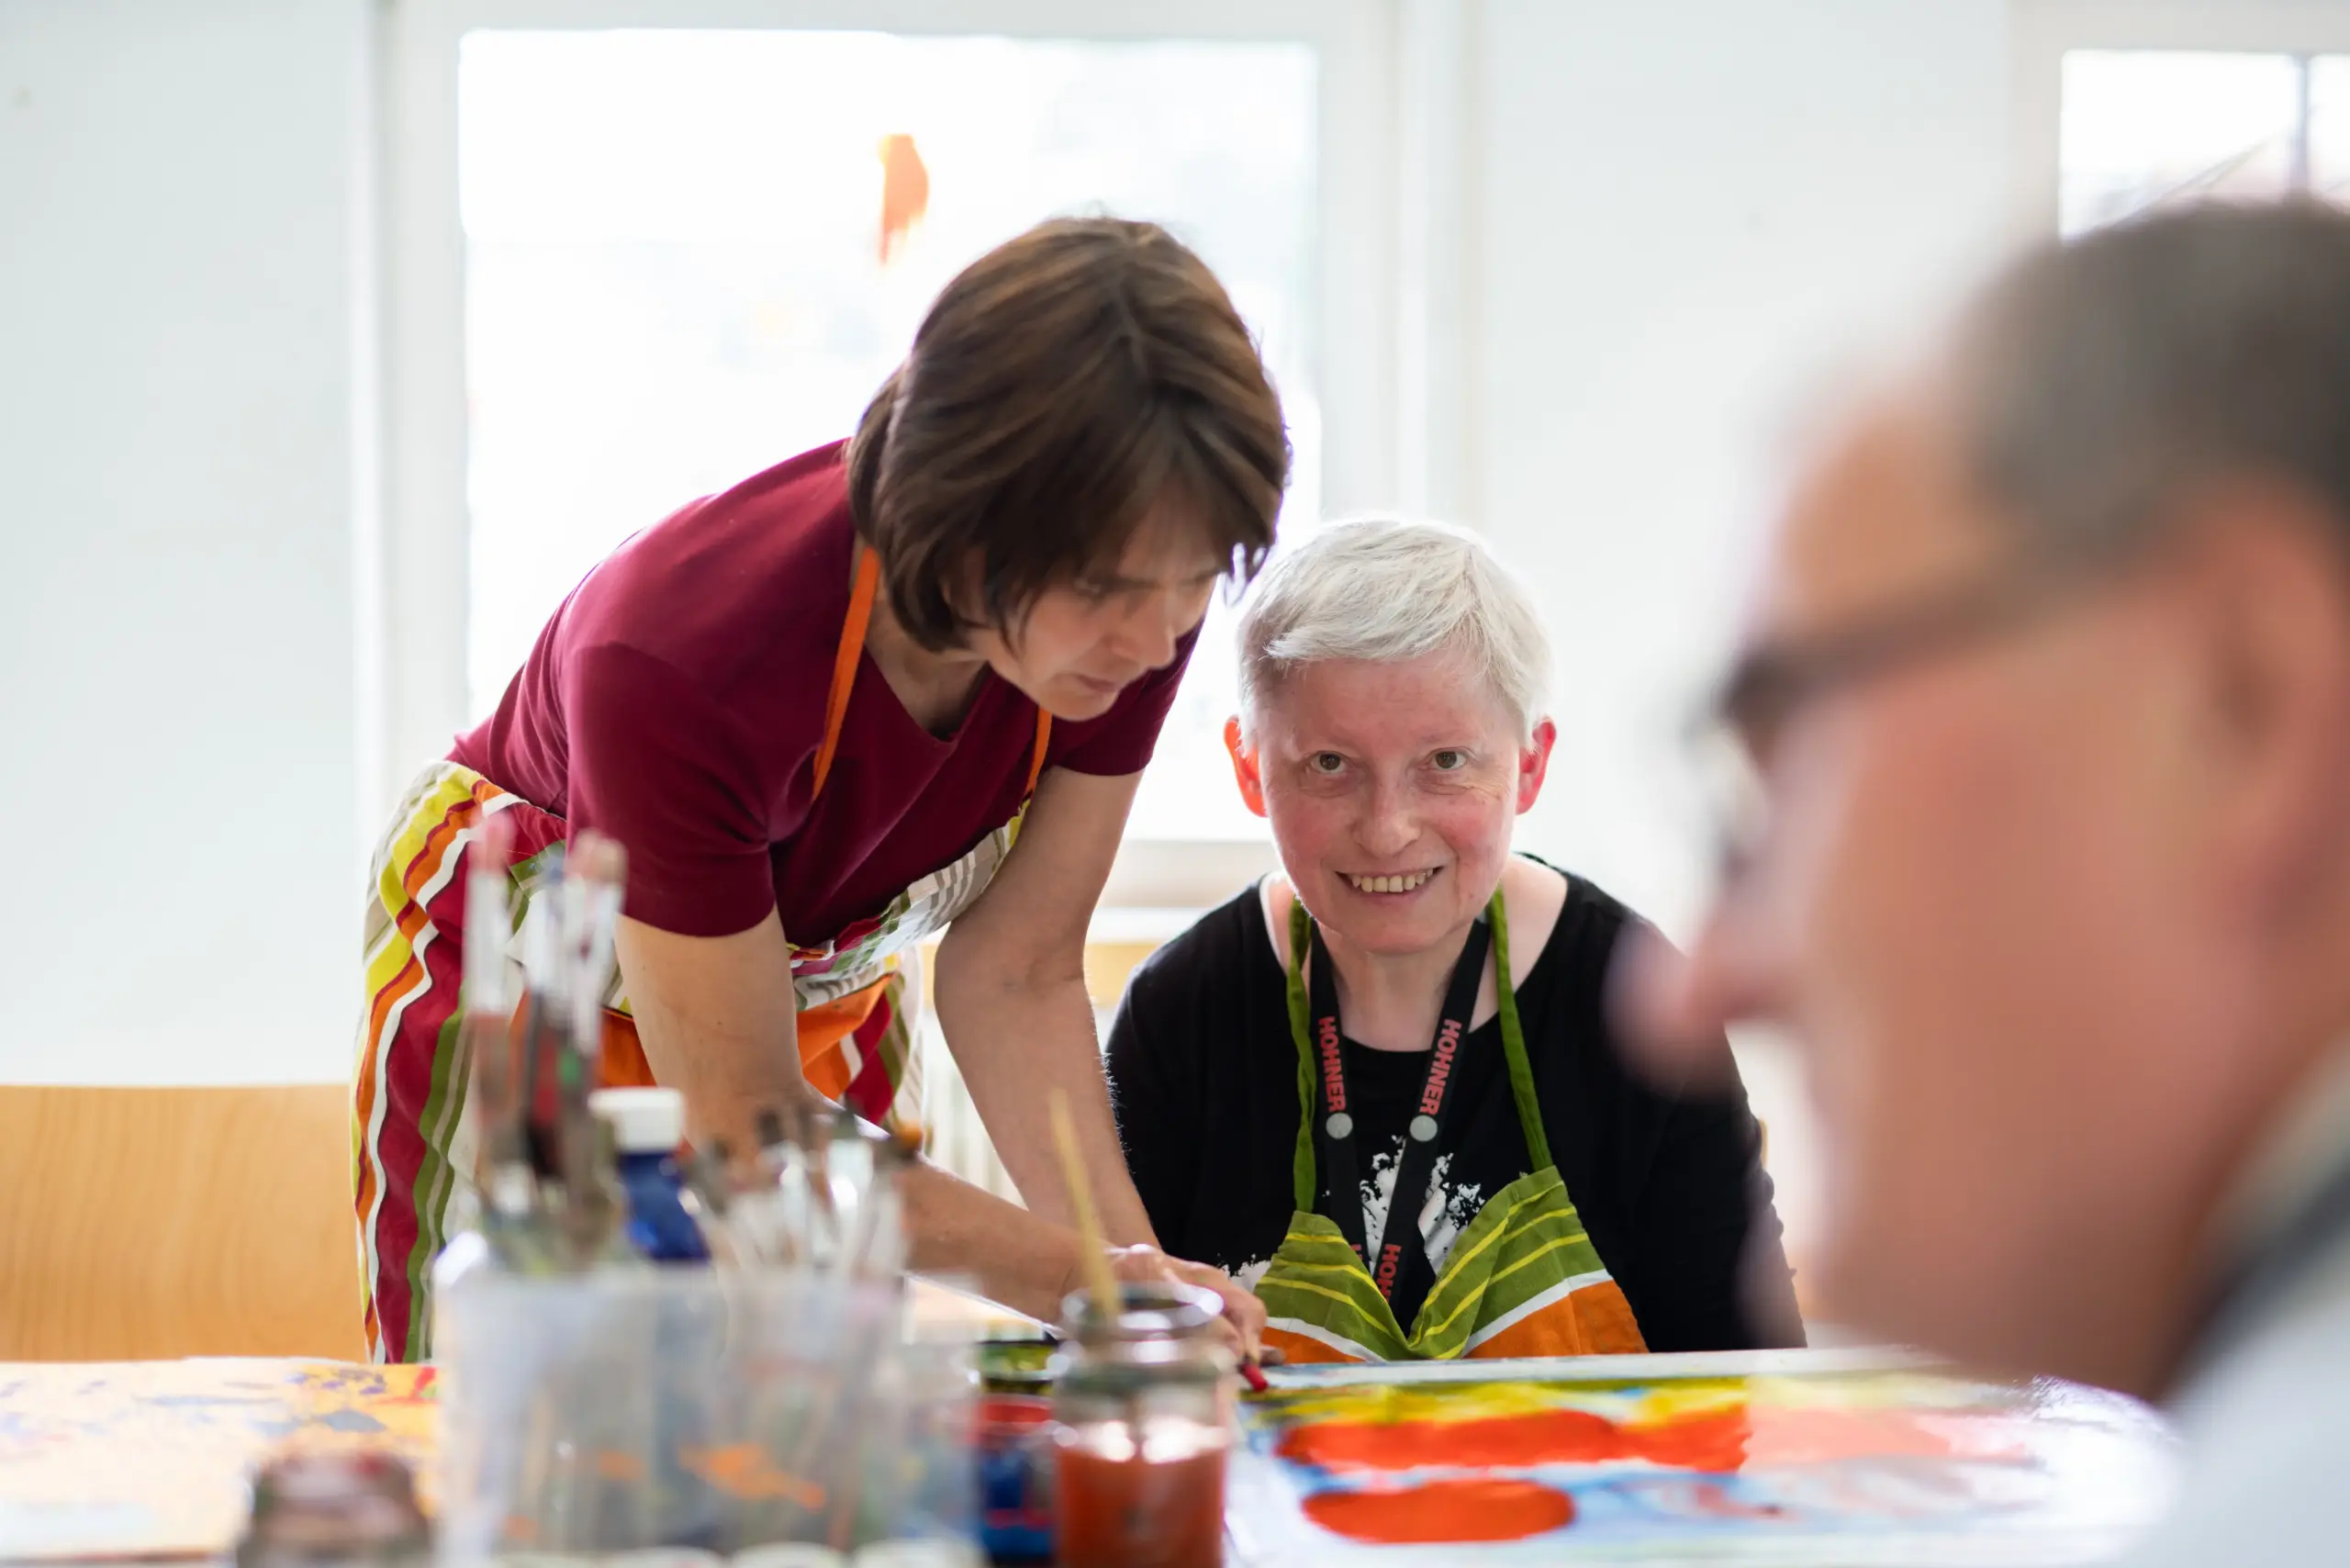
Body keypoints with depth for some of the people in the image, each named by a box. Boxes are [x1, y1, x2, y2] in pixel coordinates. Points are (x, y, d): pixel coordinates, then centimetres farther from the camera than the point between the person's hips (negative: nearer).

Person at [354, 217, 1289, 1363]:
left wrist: (1138, 1265, -31)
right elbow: (744, 1124, -32)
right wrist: (1092, 1283, -39)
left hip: (821, 969, 4)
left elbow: (1017, 976, -18)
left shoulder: (1135, 604, -28)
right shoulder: (682, 661, -41)